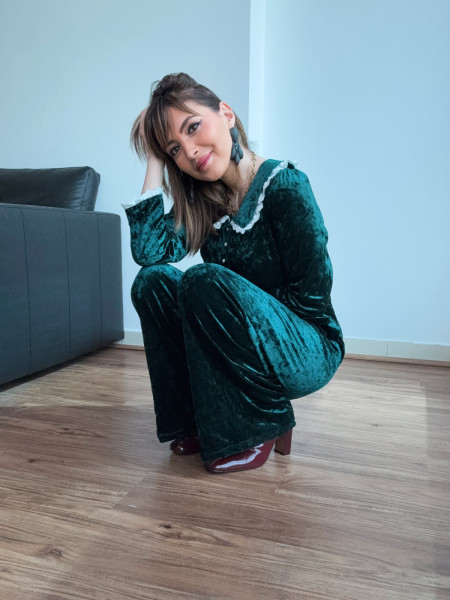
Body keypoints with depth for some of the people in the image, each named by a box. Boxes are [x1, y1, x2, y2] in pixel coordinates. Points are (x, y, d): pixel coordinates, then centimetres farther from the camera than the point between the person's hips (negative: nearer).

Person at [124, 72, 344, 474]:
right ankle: (199, 421, 1)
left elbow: (311, 294, -17)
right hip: (244, 348, 6)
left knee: (205, 282, -29)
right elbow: (149, 251, -14)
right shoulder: (201, 200, 3)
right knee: (153, 280, -11)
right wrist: (154, 161, -10)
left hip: (307, 353, -6)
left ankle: (264, 425, -9)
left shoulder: (285, 185, -15)